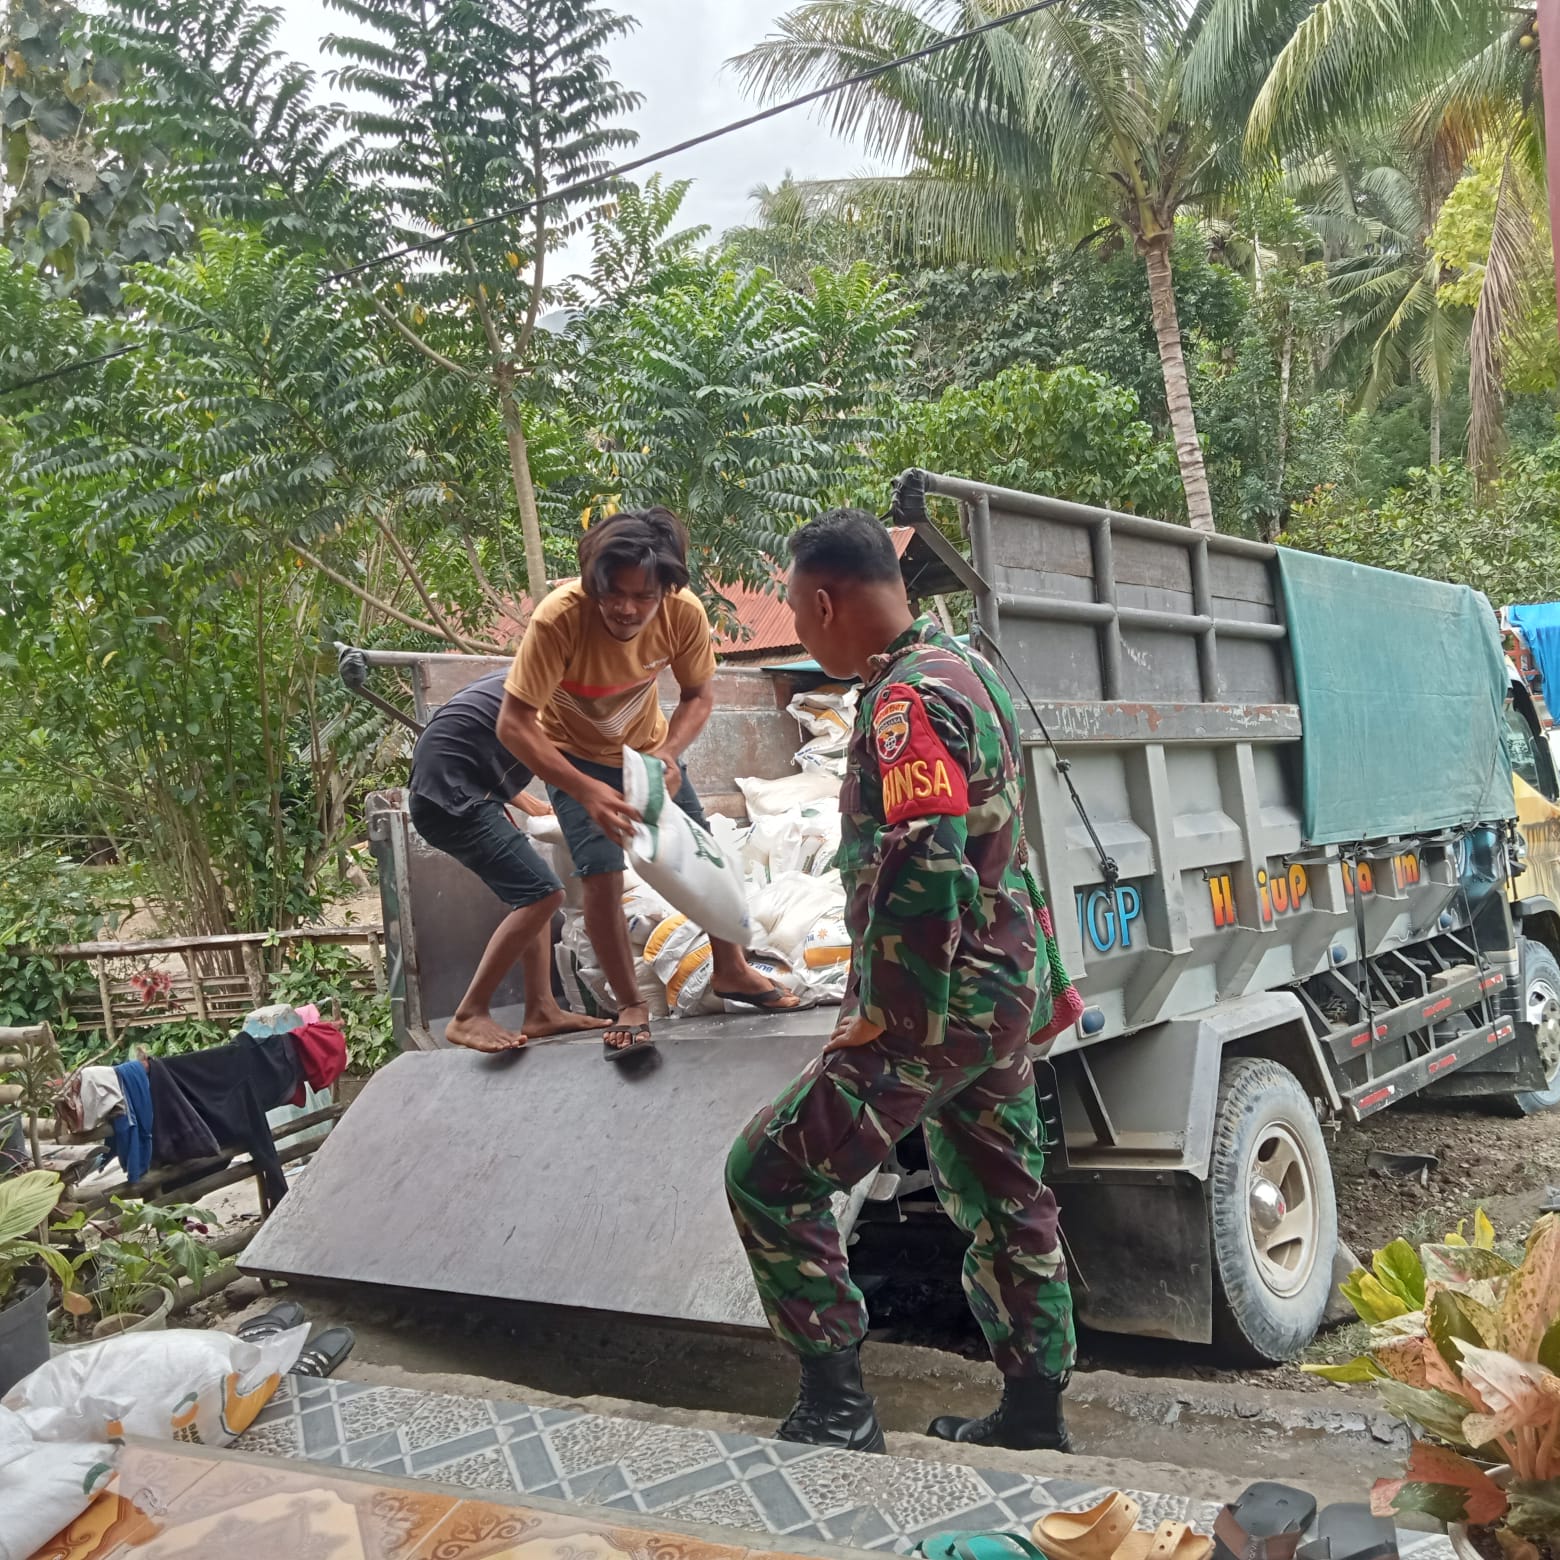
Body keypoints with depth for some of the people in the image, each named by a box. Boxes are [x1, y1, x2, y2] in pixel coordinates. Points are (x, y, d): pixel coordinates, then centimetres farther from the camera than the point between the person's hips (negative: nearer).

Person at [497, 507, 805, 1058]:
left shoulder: (684, 613, -28)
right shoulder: (559, 618, -38)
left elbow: (700, 694, -11)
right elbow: (514, 724, -36)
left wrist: (668, 753, -30)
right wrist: (586, 791, -45)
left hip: (650, 747, 4)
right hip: (575, 757, -3)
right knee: (602, 876, -14)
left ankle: (730, 970, 29)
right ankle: (631, 1006, 6)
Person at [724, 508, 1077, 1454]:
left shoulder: (907, 701, -20)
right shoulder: (965, 669, 13)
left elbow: (926, 875, -29)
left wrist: (887, 1018, -20)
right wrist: (1045, 976, 25)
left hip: (937, 1008, -10)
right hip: (1003, 992, 11)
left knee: (772, 1175, -4)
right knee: (1004, 1200, 19)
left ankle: (836, 1406, 3)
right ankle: (1035, 1414, 32)